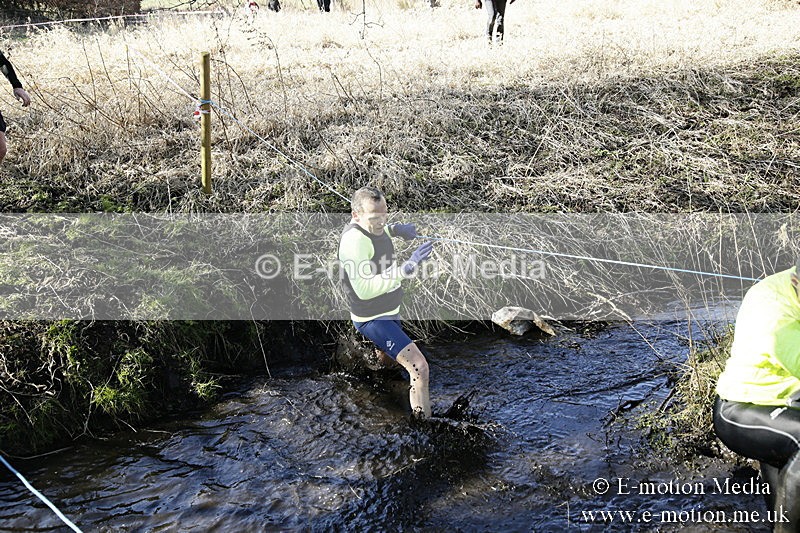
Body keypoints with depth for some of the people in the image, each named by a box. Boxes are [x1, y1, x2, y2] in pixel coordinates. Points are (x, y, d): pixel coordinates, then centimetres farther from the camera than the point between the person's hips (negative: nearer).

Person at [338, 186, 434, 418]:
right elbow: (364, 289, -37)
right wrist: (406, 269, -43)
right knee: (419, 367, -21)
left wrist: (395, 229, 5)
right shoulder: (355, 240, -30)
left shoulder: (372, 227, -2)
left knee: (386, 358, 34)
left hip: (389, 312, 10)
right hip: (373, 319, -10)